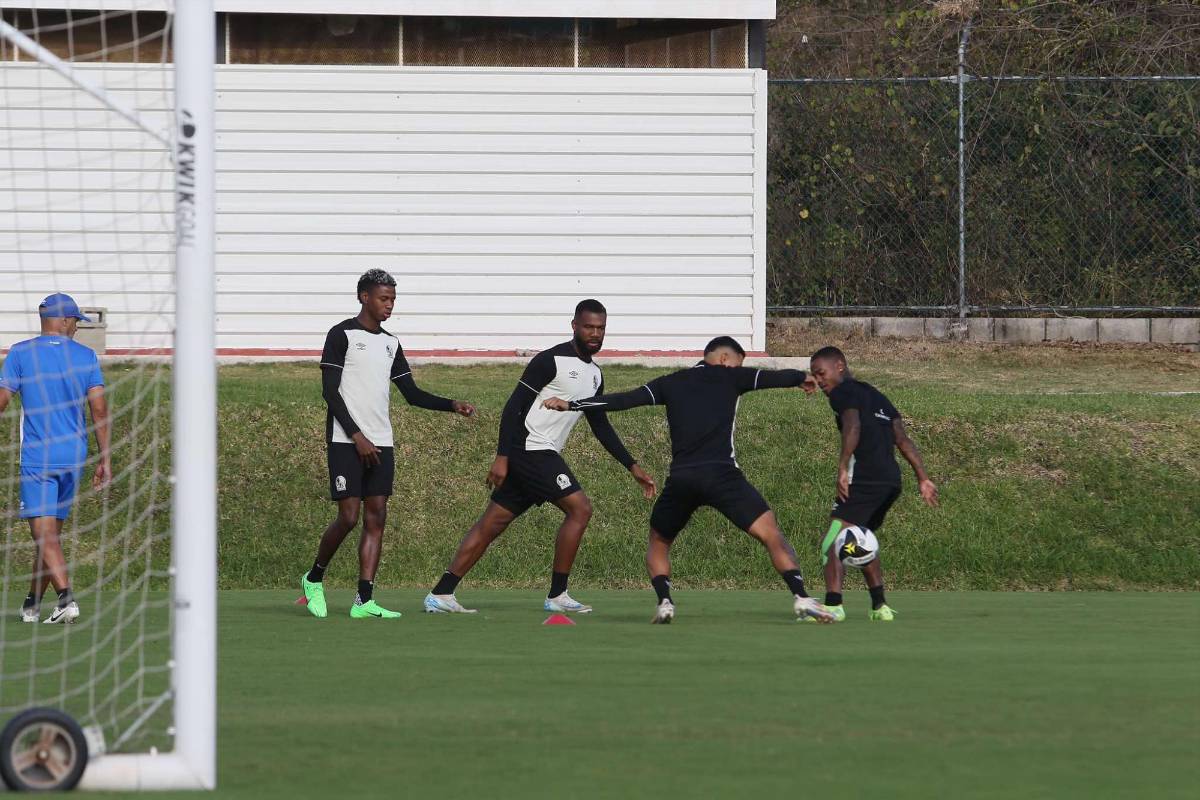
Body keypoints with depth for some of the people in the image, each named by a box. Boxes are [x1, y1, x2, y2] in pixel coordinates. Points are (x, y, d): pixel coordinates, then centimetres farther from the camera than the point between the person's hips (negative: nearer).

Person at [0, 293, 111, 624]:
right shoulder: (85, 357, 4)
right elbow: (100, 410, -1)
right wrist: (106, 459, 3)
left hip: (37, 457, -3)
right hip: (74, 457, 3)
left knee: (45, 533, -9)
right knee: (51, 531, 15)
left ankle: (66, 595, -28)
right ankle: (32, 603, 25)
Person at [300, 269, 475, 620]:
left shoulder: (390, 343, 16)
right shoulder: (342, 335, -4)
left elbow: (412, 393, 19)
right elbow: (330, 391, -9)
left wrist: (452, 405, 3)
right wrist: (357, 436, -14)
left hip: (380, 445, 6)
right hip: (347, 442, -6)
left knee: (376, 518, -2)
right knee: (348, 516, -11)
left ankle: (364, 600, -4)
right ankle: (314, 578, 12)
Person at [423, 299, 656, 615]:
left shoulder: (595, 376, 16)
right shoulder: (551, 361, -12)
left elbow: (601, 427, 25)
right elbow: (514, 406, -14)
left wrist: (633, 468, 21)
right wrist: (502, 457, -21)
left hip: (541, 457, 9)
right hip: (530, 448, -9)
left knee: (493, 522, 6)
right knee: (579, 508, -12)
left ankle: (440, 595, 6)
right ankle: (557, 596, -6)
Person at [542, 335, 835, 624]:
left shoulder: (670, 384, 18)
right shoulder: (729, 377, 12)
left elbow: (624, 400, 13)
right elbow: (774, 377, 19)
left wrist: (571, 404, 17)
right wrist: (803, 378, 40)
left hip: (681, 479, 3)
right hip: (721, 474, -3)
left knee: (658, 543, 24)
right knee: (771, 534, 0)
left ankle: (664, 602, 2)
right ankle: (801, 598, -15)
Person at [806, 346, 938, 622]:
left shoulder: (842, 394, 0)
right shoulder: (875, 395, 26)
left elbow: (853, 426, -20)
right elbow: (902, 438, 21)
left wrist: (842, 469, -25)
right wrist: (923, 478, 19)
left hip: (865, 481, -9)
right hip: (891, 480, 9)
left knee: (832, 542, -12)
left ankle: (833, 604, -28)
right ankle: (880, 606, 19)